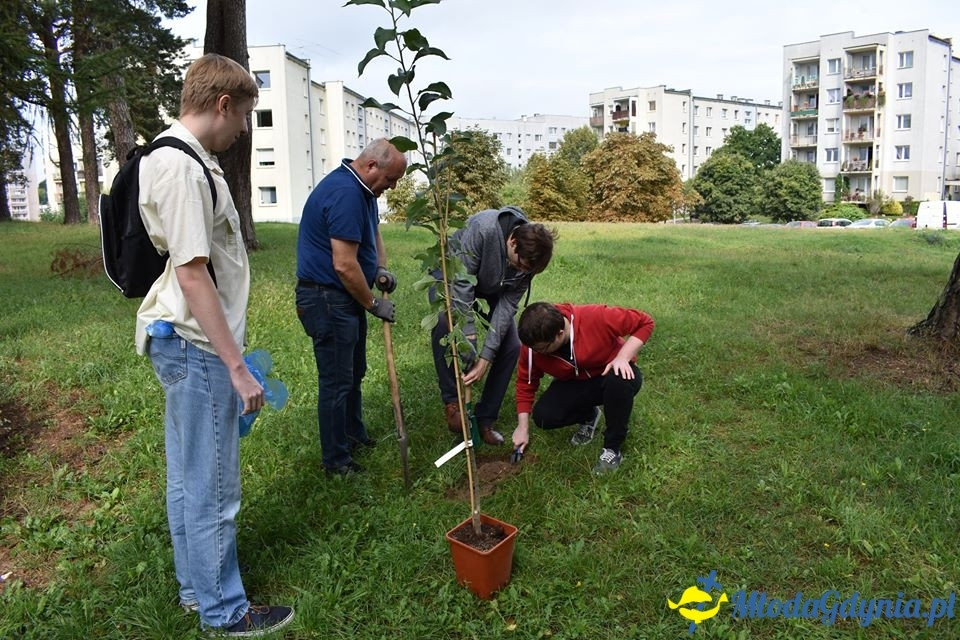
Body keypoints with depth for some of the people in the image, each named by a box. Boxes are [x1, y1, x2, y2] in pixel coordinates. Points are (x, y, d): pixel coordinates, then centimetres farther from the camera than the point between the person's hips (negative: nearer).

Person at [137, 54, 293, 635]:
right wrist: (237, 366, -21)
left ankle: (195, 585, 36)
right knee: (213, 487, 3)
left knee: (189, 475, 20)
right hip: (196, 346, -10)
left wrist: (229, 355, 22)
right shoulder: (180, 165, -19)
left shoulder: (190, 158, 13)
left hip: (187, 345, 10)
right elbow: (191, 274, -23)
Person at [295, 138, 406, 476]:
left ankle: (354, 436, 38)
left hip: (348, 297, 11)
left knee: (354, 373, 22)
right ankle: (337, 461, 12)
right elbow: (344, 264, -27)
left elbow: (373, 233, 24)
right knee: (337, 381, 0)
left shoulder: (363, 190, 9)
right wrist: (373, 303, -14)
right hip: (327, 299, -11)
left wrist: (381, 269, 4)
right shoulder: (345, 194, -24)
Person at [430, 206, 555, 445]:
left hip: (491, 287, 4)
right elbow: (461, 283, -37)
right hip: (453, 273, -4)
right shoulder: (482, 228, -41)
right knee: (444, 324, -33)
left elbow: (507, 306, -24)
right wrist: (468, 334, -40)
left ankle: (485, 419, 4)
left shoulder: (527, 257, -25)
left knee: (511, 346, -9)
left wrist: (486, 357, -30)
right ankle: (452, 401, -15)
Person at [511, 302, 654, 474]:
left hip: (611, 374, -3)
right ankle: (588, 416, 12)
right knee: (543, 416, -21)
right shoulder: (533, 345, -20)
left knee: (620, 380, -39)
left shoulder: (596, 318, -33)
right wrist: (523, 427, -5)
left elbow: (645, 322, -23)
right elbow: (526, 382, -6)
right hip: (575, 383, 3)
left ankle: (613, 448, -17)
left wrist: (623, 357, -34)